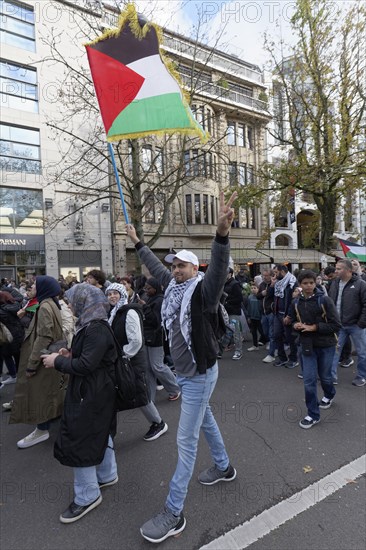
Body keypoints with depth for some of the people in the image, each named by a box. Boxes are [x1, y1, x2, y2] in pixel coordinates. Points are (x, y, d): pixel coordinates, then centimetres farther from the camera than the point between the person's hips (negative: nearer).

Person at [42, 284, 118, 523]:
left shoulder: (97, 330, -25)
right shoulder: (91, 326, 6)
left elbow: (86, 365, -28)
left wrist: (57, 362, -16)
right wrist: (70, 355, 1)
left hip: (91, 394, -10)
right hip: (95, 391, 10)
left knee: (79, 442, 2)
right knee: (100, 433, 23)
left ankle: (88, 496, 19)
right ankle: (107, 475, 43)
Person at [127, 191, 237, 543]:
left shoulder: (203, 290, -20)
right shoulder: (174, 286, 2)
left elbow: (219, 269, -40)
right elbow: (155, 267, 17)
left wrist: (222, 234, -56)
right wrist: (138, 243, 26)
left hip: (199, 375, -8)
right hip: (184, 372, 8)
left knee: (186, 440, 2)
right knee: (205, 420, 26)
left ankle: (173, 514, 18)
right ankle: (224, 467, 51)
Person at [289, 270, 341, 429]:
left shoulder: (325, 300, -15)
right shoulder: (296, 303, -2)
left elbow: (336, 325, -14)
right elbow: (293, 320, 13)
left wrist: (314, 327, -21)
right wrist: (296, 325, -9)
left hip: (326, 345, -2)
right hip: (307, 345, 2)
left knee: (324, 376, 17)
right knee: (309, 380, 1)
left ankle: (329, 395, 51)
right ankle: (313, 415, 17)